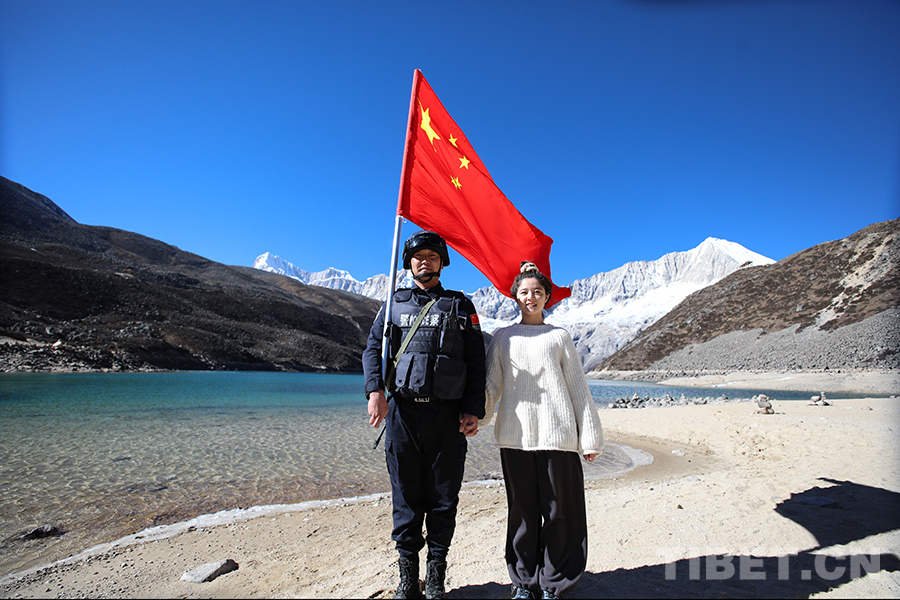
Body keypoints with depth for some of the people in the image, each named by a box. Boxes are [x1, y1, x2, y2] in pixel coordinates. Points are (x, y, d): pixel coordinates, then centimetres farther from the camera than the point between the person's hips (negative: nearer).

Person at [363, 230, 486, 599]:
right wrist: (375, 391, -11)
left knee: (443, 499, 7)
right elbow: (373, 349, 7)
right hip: (402, 412, 1)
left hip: (447, 415, -1)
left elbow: (476, 362, 7)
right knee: (406, 497, 8)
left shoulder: (461, 306, 11)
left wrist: (474, 410, -3)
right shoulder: (394, 305, 15)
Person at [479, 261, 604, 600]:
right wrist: (475, 419, 1)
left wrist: (590, 436, 5)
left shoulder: (559, 337, 10)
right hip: (515, 436, 1)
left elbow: (578, 387, 9)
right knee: (522, 510, 7)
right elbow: (491, 385, 12)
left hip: (558, 435, 0)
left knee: (559, 510, 3)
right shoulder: (503, 338, 12)